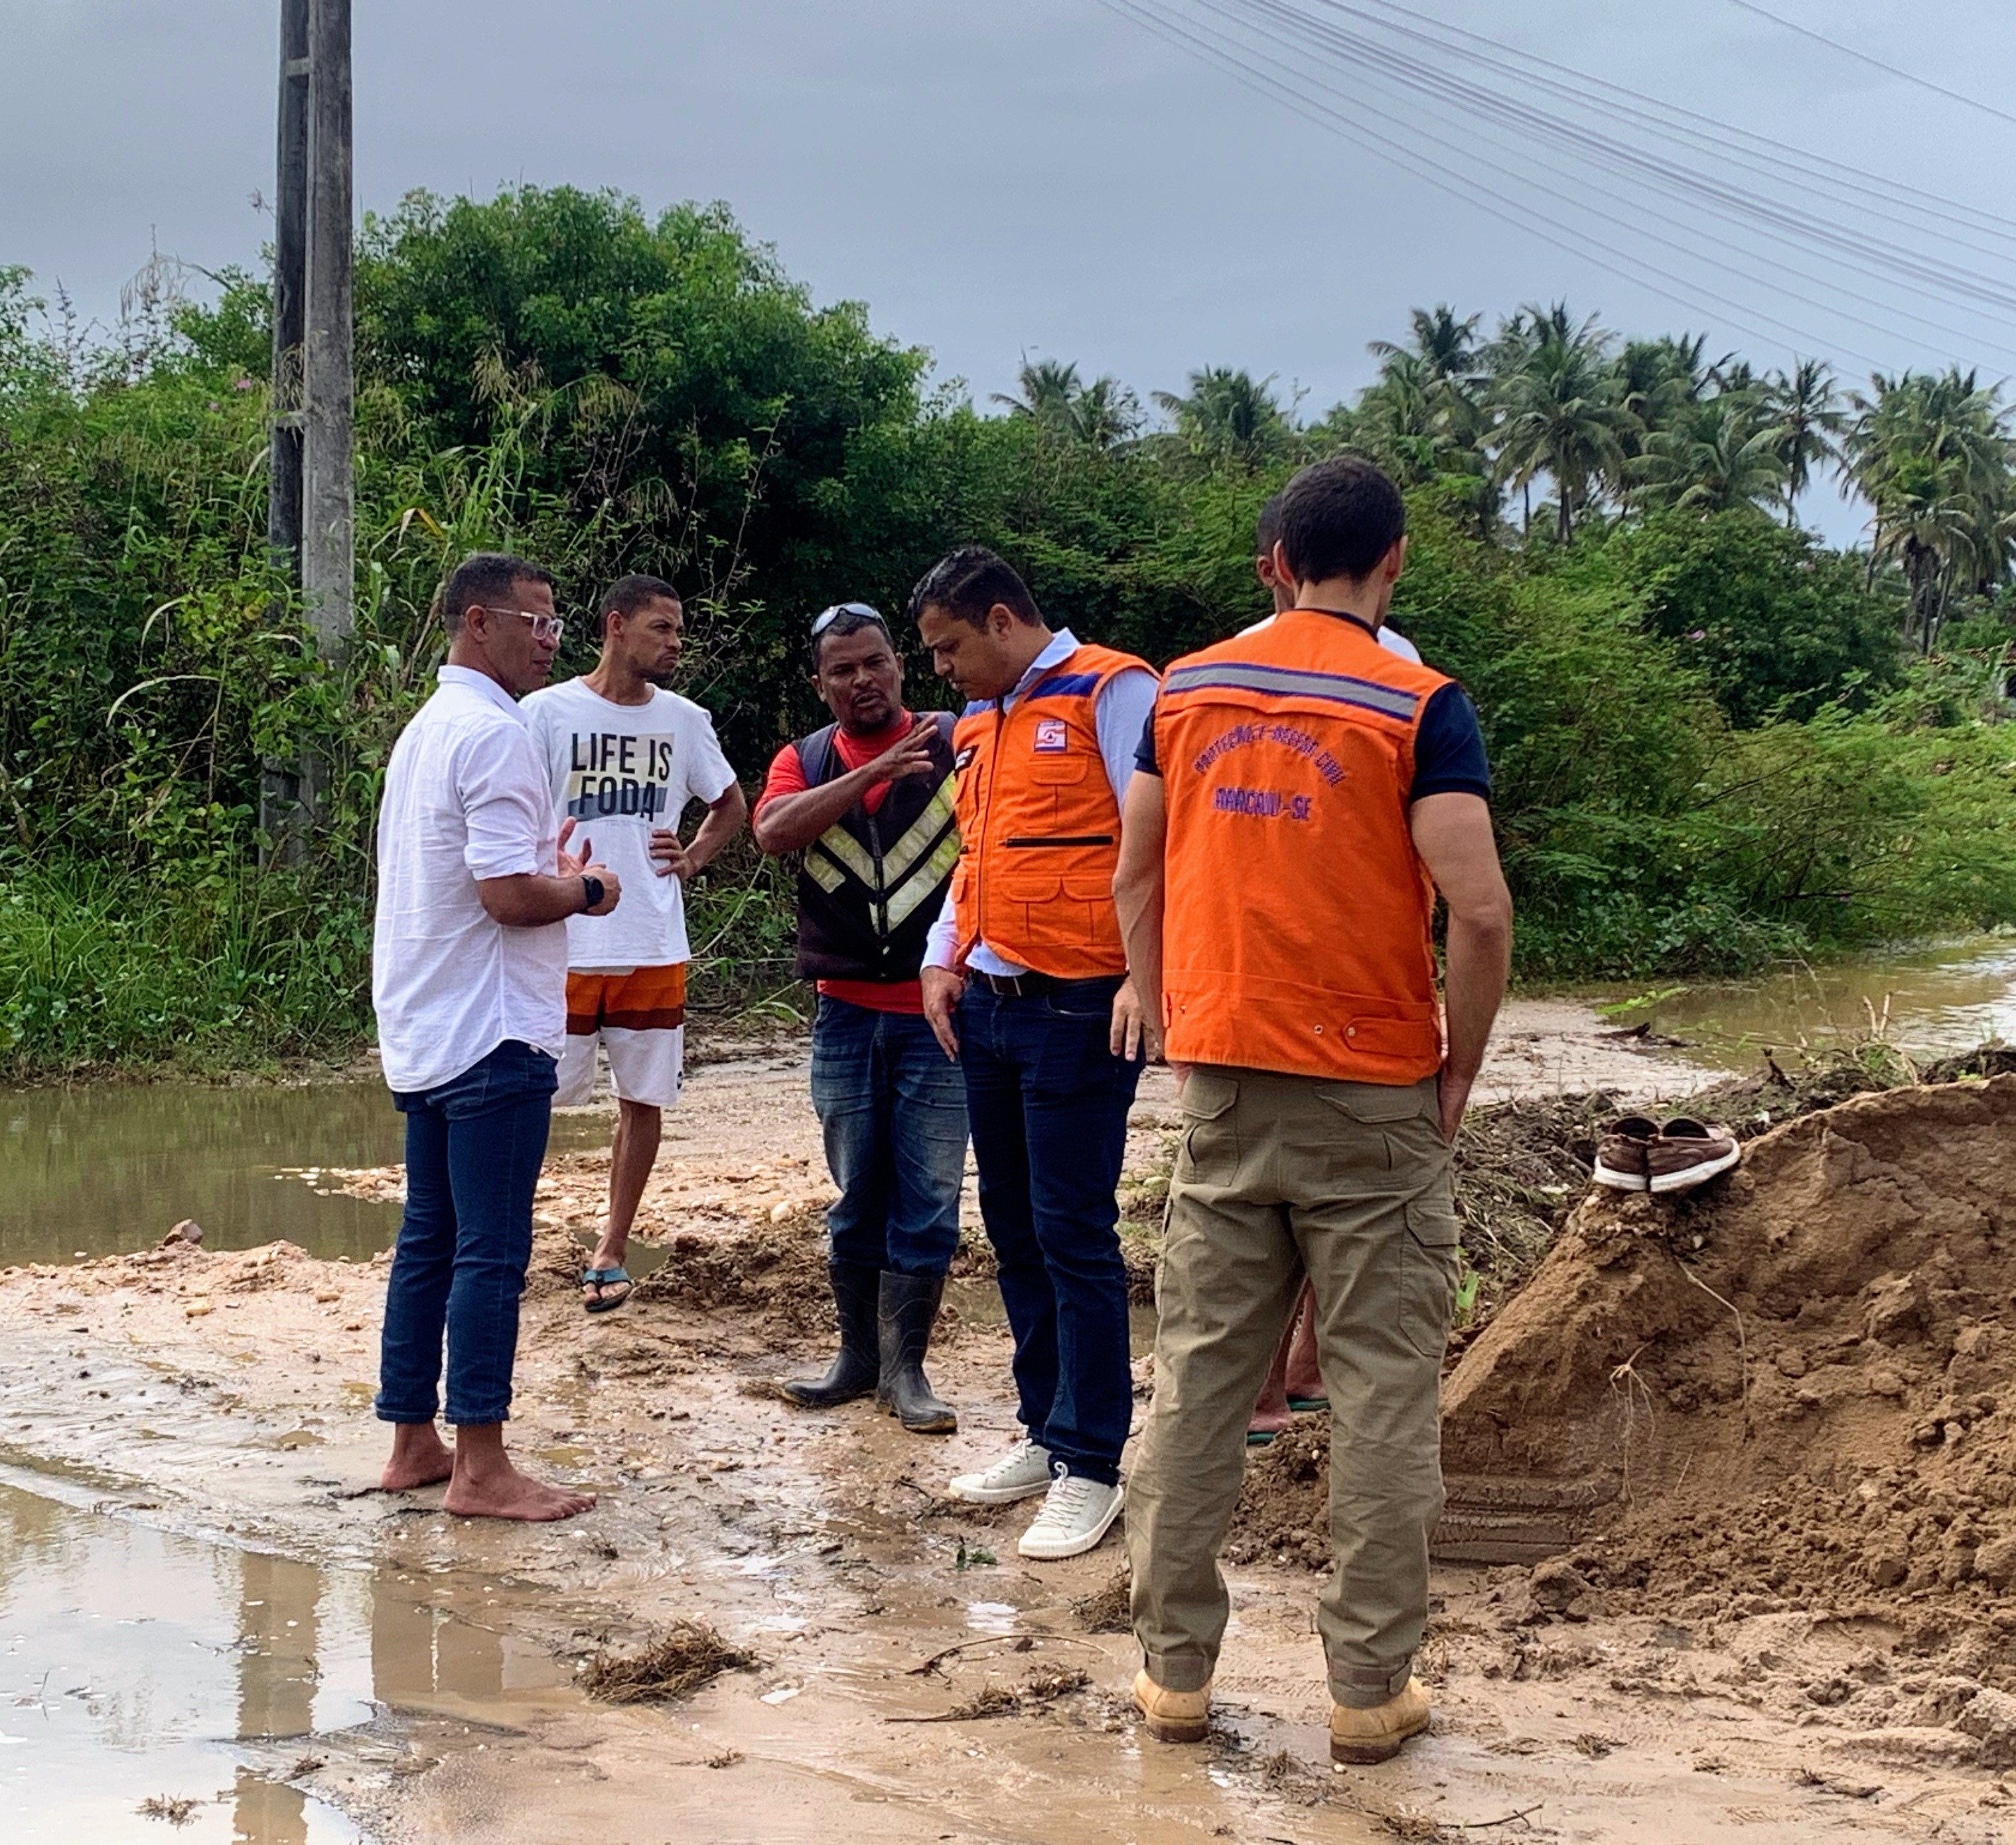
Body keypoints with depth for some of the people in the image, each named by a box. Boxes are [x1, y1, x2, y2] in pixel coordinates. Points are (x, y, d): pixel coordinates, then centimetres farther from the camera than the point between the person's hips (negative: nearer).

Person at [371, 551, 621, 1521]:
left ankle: (412, 1443, 20)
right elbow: (510, 898, -22)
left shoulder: (426, 730, 16)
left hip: (422, 1036, 10)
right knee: (492, 1251, -5)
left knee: (429, 1240, 14)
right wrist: (587, 891, -4)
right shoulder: (495, 736, -16)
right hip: (492, 1038, -10)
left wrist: (549, 870, 14)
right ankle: (480, 1467, -2)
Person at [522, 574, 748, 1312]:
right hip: (562, 947, -4)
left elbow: (732, 805, 22)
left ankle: (611, 1251, 20)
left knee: (644, 1098, 8)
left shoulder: (684, 720, 8)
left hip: (655, 950, 4)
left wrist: (691, 858, 6)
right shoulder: (547, 713, -4)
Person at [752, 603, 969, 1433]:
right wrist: (875, 771, -22)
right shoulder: (804, 762, 7)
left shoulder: (957, 745, 0)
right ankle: (858, 1355, 22)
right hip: (846, 1013, 2)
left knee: (927, 1198, 1)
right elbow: (774, 830, -14)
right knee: (856, 1196, 11)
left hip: (938, 1010, -2)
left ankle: (904, 1366, 10)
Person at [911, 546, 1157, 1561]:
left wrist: (1148, 973, -24)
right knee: (1014, 1231, 13)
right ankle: (1045, 1434, 24)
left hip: (1077, 1011, -8)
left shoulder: (1109, 693, -8)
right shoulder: (976, 724, 17)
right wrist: (944, 957, 10)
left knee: (1074, 1235, -6)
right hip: (987, 1009, 8)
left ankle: (1090, 1467, 1)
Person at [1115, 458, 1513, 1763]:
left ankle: (1177, 1670, 16)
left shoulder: (1187, 692, 5)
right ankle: (1373, 1691, 9)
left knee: (1200, 1376, 10)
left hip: (1222, 1085, 4)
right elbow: (1481, 913, -16)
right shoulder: (1418, 706, -9)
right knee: (1384, 1390, 4)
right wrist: (1459, 1073, -3)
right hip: (1373, 1094, -4)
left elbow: (1136, 884, 10)